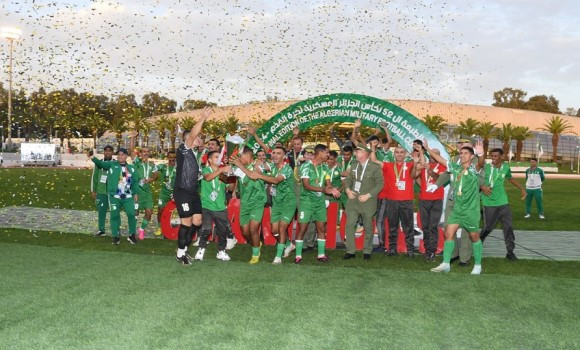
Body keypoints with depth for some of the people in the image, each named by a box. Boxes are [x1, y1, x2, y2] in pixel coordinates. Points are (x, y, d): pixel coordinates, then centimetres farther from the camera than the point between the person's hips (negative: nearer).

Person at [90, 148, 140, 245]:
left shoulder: (131, 168, 9)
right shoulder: (112, 165, 4)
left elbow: (135, 182, 11)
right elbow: (101, 163, -8)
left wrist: (135, 193, 4)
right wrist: (93, 157, -25)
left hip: (128, 197, 1)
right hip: (114, 196, -1)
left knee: (131, 214, -3)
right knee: (115, 215, 3)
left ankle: (132, 235, 14)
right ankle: (115, 236, 14)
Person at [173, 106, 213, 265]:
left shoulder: (195, 153, 14)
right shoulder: (183, 150, -10)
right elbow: (192, 135, -24)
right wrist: (202, 118, -28)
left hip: (193, 192, 8)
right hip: (182, 192, -8)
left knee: (197, 221, 9)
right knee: (187, 222, -6)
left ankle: (184, 248, 23)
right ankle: (180, 253, 8)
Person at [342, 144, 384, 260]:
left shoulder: (375, 167, -7)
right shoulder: (354, 166, 10)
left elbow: (380, 184, -8)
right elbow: (348, 179, 19)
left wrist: (368, 195, -16)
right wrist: (347, 189, -1)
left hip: (367, 202, -4)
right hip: (353, 201, 4)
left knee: (368, 228, 6)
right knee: (349, 225, 0)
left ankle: (367, 251, 20)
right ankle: (350, 251, 9)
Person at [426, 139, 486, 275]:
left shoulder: (474, 169, -10)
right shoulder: (455, 167, 5)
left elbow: (481, 164, -32)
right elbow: (440, 159, 13)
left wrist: (481, 155, -54)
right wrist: (427, 148, 10)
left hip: (471, 210, -5)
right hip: (457, 209, 5)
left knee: (474, 237, 6)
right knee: (449, 233, -2)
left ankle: (478, 265, 20)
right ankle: (446, 264, 2)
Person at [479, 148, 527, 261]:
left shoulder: (506, 167, 5)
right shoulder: (486, 167, -7)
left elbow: (510, 178, 25)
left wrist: (522, 188, 22)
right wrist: (482, 187, -17)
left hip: (503, 202, 3)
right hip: (489, 203, -3)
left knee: (508, 227, -4)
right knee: (488, 227, 2)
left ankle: (510, 251, 0)